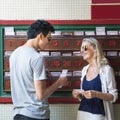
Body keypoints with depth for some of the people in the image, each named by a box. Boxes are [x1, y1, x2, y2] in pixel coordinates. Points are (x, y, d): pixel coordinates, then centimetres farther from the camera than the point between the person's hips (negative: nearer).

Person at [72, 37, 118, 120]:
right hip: (82, 113, 5)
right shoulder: (84, 70, 8)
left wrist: (96, 94, -24)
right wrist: (78, 95, -3)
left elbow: (114, 96, -11)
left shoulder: (106, 69, -9)